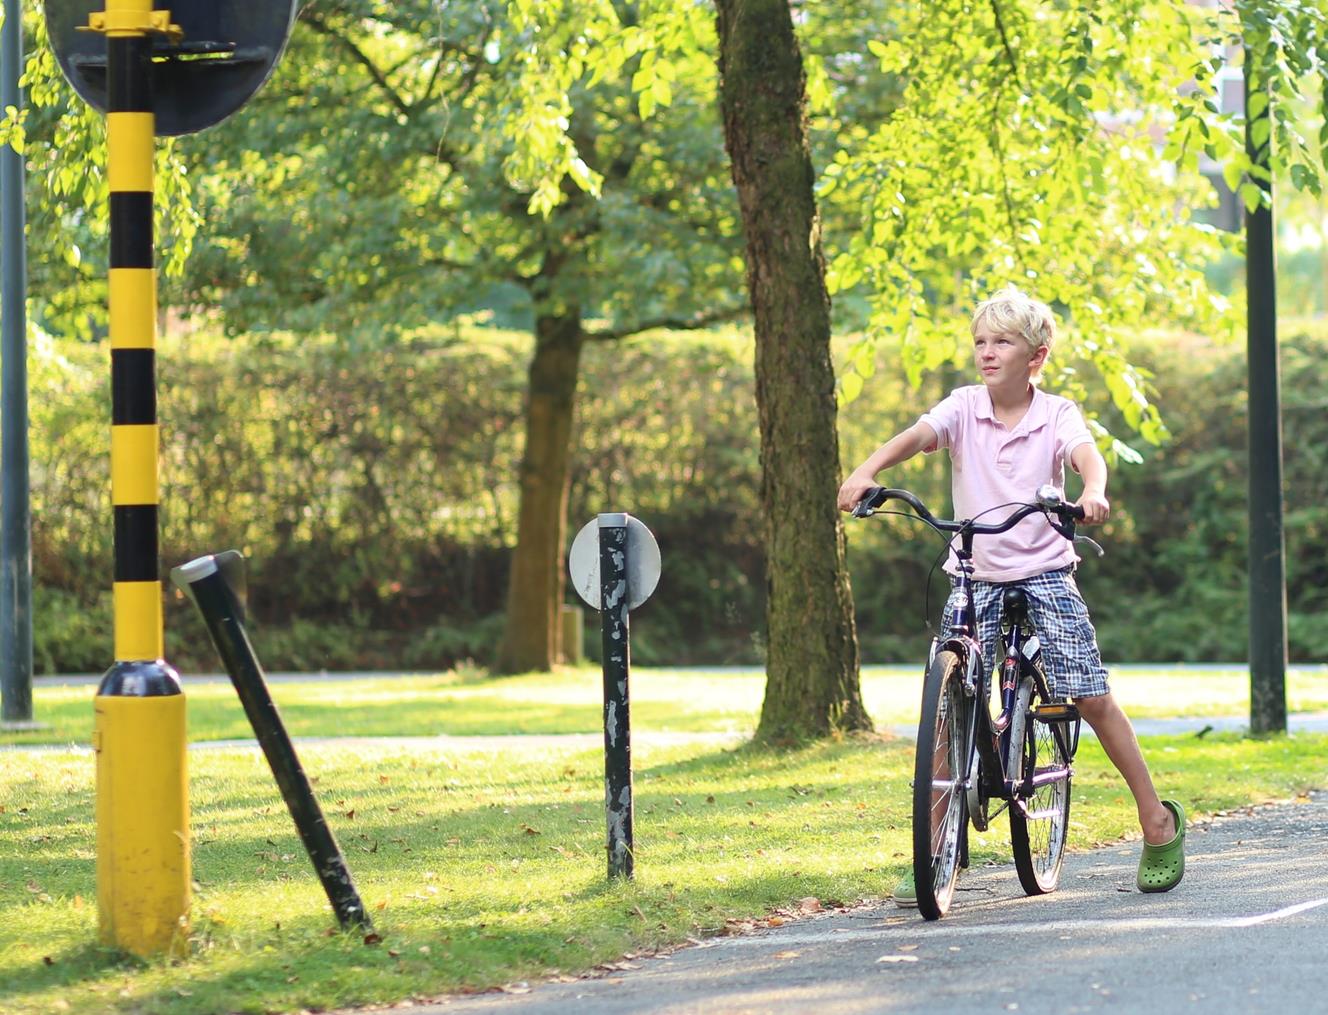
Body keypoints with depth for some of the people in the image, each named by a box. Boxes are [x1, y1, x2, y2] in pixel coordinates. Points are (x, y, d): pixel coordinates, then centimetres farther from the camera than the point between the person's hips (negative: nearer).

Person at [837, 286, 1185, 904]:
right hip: (975, 575, 2)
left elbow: (1087, 454, -22)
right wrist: (865, 472, -37)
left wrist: (1093, 492, -46)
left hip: (1044, 571, -2)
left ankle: (1158, 819, 9)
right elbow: (916, 436, -18)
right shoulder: (964, 408, 0)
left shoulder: (1056, 414, -3)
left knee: (1091, 696, -4)